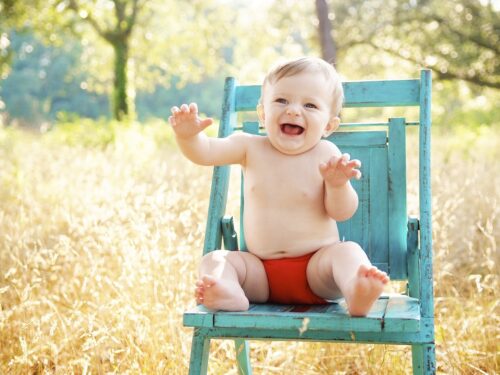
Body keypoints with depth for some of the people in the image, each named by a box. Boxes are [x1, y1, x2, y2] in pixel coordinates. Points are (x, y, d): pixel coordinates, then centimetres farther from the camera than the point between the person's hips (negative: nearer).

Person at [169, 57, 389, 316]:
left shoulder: (326, 154, -6)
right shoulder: (250, 148, 1)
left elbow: (341, 212, -7)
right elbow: (204, 152, -10)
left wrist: (338, 184, -29)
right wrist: (188, 135, -33)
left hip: (316, 266, -3)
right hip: (260, 271, 3)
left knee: (348, 251, -29)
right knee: (213, 260, -17)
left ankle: (357, 296, -60)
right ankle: (231, 296, -49)